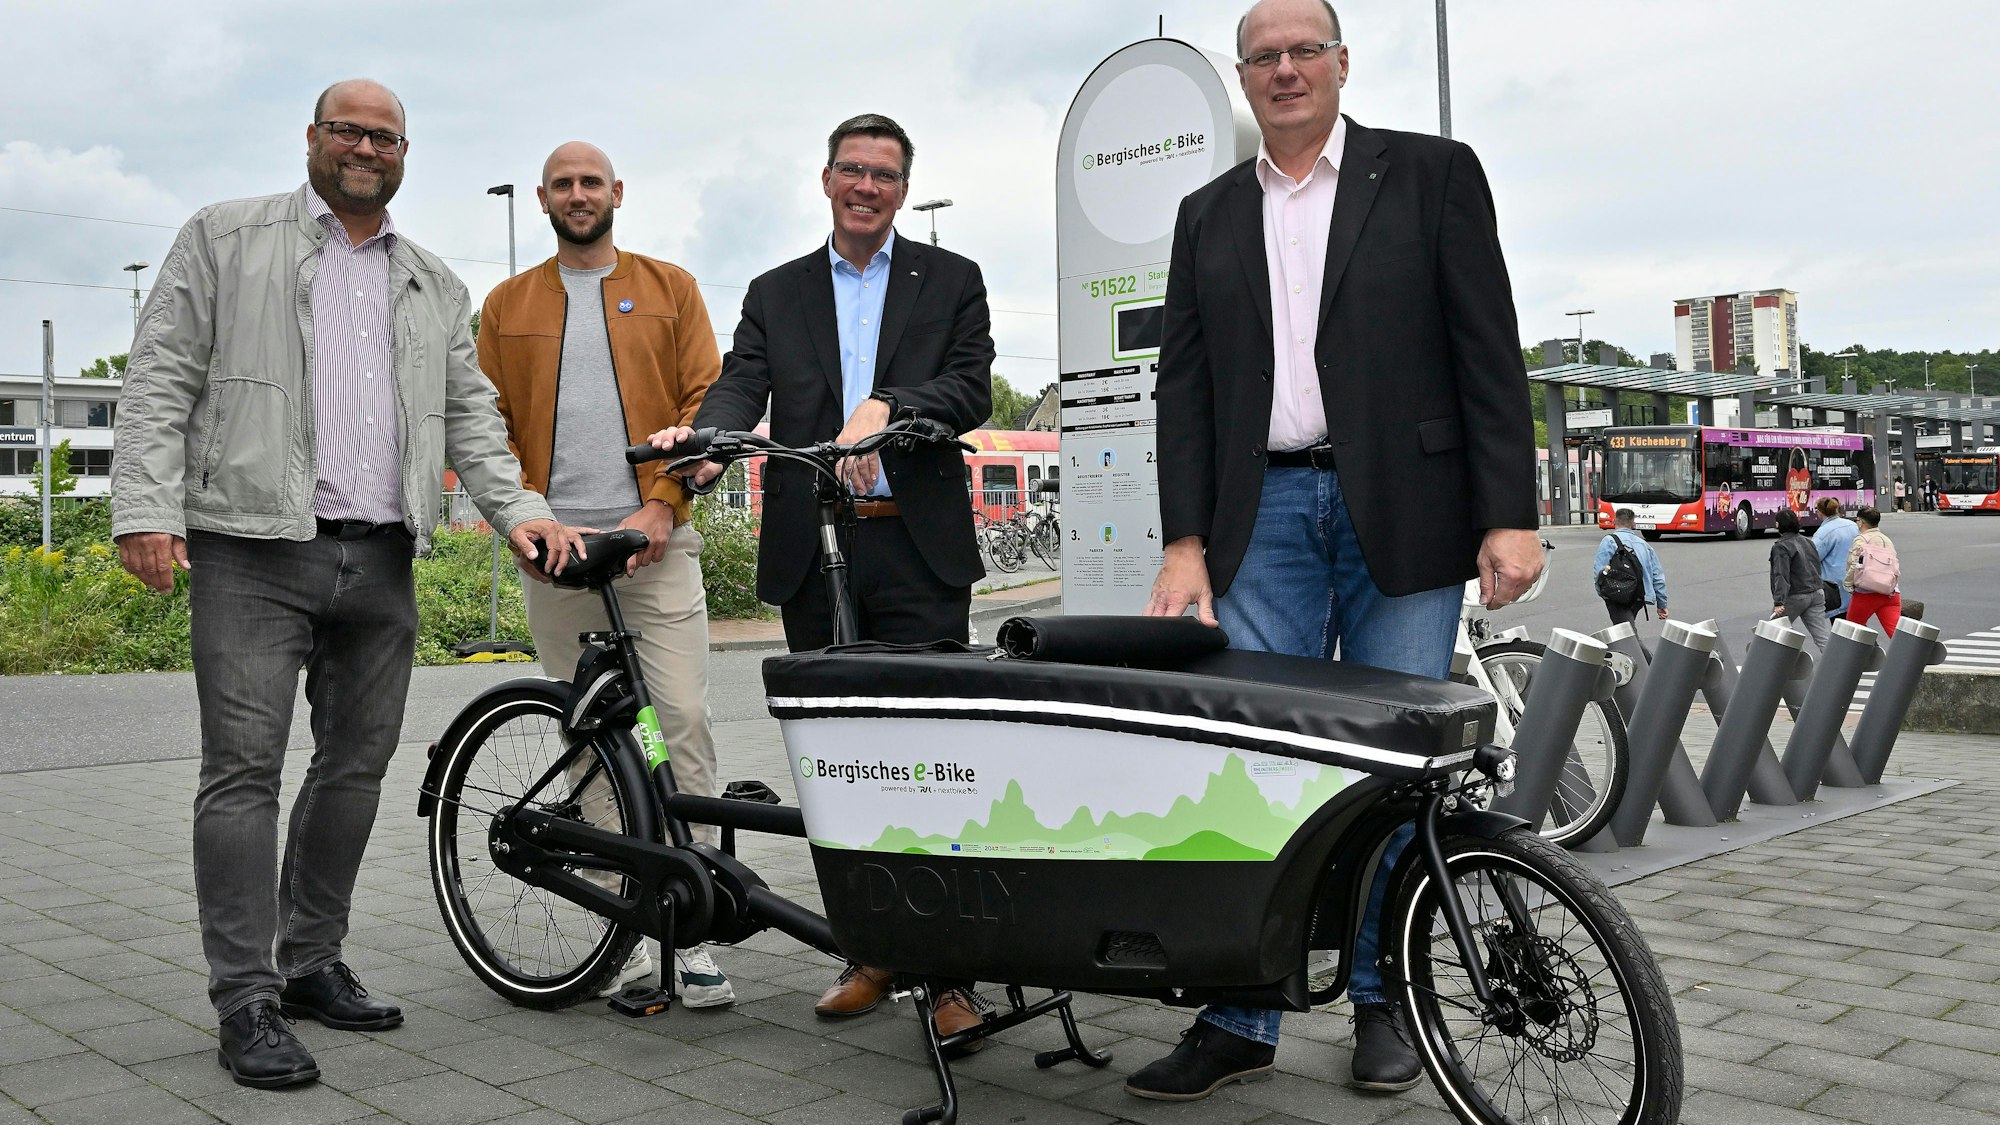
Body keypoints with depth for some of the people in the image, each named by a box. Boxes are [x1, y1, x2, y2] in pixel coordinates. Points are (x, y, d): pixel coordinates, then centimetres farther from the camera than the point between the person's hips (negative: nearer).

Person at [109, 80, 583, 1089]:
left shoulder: (435, 286, 20)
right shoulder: (226, 239, 8)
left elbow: (469, 413, 17)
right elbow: (161, 377, 1)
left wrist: (516, 507, 0)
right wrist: (145, 508, -11)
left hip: (382, 562, 5)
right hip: (255, 551, -4)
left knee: (356, 767, 8)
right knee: (244, 770, -6)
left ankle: (312, 963, 21)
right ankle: (248, 1003, -1)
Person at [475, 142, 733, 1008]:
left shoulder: (670, 288, 11)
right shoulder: (506, 305, 15)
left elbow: (705, 402, 3)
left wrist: (662, 504, -9)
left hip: (655, 540, -1)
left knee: (687, 722, -10)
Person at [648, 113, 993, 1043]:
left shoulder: (951, 281, 11)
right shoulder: (776, 294, 17)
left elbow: (972, 391, -3)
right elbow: (740, 387, 2)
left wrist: (884, 407, -20)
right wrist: (701, 435, -20)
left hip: (919, 551, -2)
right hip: (813, 555, 3)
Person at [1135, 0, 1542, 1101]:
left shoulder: (1432, 174, 7)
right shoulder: (1209, 216, 15)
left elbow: (1488, 351, 1)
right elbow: (1183, 385, 11)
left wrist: (1509, 514, -7)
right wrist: (1186, 542, 1)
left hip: (1402, 512, -2)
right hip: (1263, 515, 2)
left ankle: (1384, 1000, 19)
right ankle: (1239, 1017, 7)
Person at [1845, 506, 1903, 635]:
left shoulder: (1860, 540, -1)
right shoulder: (1888, 540, 21)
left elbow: (1854, 566, -10)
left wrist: (1848, 585, 3)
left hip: (1866, 593, -6)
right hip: (1891, 594, 6)